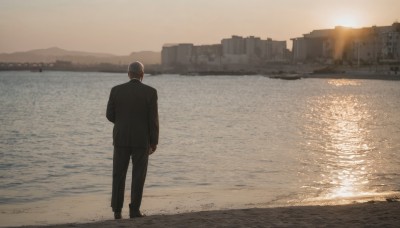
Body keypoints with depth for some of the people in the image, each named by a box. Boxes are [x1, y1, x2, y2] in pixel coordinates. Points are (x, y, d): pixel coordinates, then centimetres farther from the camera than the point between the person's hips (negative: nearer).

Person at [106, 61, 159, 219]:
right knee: (138, 176, 6)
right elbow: (153, 119, -8)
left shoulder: (116, 90, -3)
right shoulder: (150, 92, -7)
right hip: (142, 140, -1)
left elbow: (110, 115, 1)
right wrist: (154, 142, 0)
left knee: (119, 176, 10)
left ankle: (117, 210, 9)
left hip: (121, 138, 2)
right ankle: (134, 210, 5)